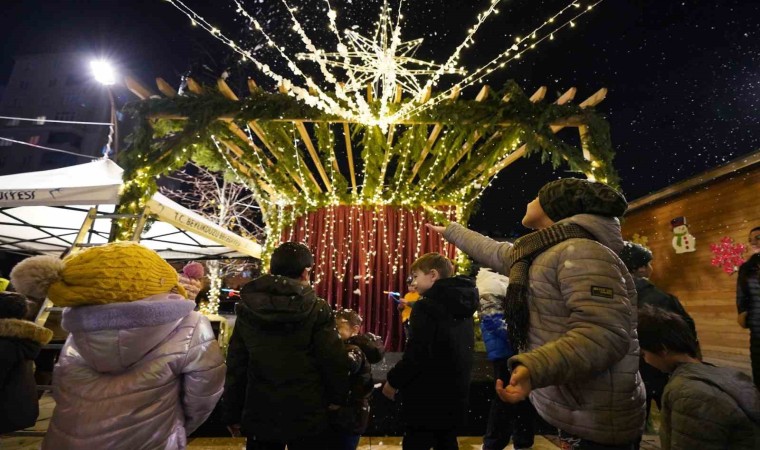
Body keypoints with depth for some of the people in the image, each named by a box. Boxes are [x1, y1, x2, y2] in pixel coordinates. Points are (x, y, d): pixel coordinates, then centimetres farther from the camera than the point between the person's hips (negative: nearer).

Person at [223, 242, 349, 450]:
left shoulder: (247, 309, -4)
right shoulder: (317, 310, -15)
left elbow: (236, 365, 2)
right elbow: (334, 360, -13)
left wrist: (232, 413, 12)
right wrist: (337, 398, 5)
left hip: (260, 414, 3)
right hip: (307, 416, -3)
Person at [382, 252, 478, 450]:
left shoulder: (426, 306, -18)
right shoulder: (462, 309, 7)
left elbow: (416, 355, -22)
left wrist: (393, 381, -9)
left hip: (427, 398, -8)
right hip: (455, 395, 8)